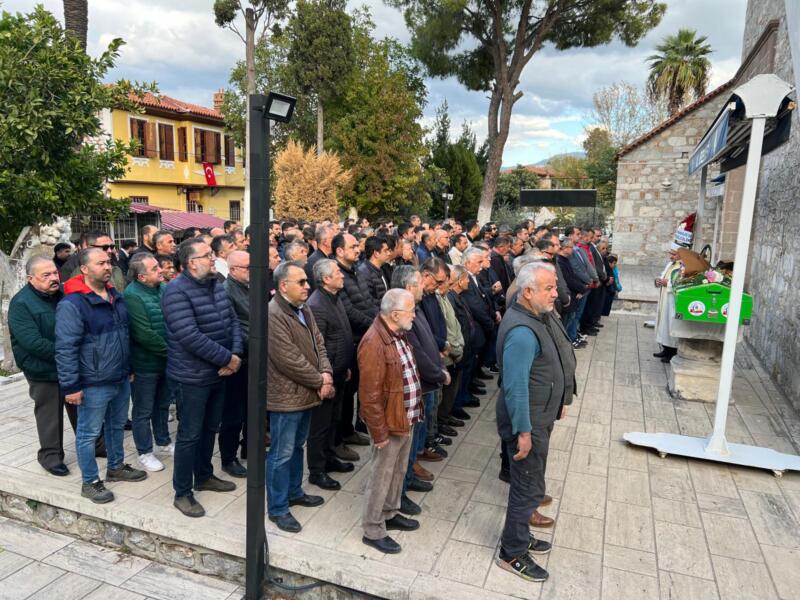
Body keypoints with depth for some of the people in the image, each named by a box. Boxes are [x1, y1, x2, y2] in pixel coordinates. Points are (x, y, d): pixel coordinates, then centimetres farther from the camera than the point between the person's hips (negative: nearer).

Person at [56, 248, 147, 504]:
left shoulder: (116, 296, 8)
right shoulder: (72, 304, -18)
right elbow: (65, 348, -18)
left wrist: (129, 368, 19)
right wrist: (71, 386, -18)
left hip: (121, 379, 8)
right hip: (93, 384, -7)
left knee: (117, 425, 21)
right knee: (88, 433, 7)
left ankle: (116, 467, 38)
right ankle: (90, 482, 22)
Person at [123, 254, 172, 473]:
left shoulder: (163, 288, 1)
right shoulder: (132, 296, -21)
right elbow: (144, 335, -26)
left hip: (166, 361, 7)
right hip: (145, 364, -7)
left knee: (163, 404, 22)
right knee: (143, 410, 9)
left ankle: (164, 442, 40)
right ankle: (145, 453, 23)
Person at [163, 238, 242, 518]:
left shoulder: (216, 285, 7)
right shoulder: (176, 292, -20)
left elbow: (233, 320, 6)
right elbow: (191, 337, -27)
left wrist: (236, 354, -11)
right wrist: (227, 359, -22)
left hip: (218, 374, 8)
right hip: (191, 377, -8)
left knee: (210, 428, 21)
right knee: (190, 435, 4)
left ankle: (204, 476, 40)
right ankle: (182, 493, 20)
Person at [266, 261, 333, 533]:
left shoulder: (304, 310, 8)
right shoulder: (273, 315, -22)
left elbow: (318, 344, 10)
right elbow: (289, 360, -25)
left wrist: (326, 373, -7)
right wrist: (319, 382, -15)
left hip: (305, 393, 9)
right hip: (286, 396, -9)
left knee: (297, 446, 23)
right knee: (282, 454, 4)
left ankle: (294, 492, 40)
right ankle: (278, 508, 19)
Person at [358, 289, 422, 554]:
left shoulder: (398, 334, 5)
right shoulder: (374, 343, -26)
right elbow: (370, 395, -25)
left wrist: (413, 414, 15)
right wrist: (380, 432, -20)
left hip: (406, 418, 9)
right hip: (389, 422, -9)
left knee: (398, 471, 23)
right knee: (382, 476, 7)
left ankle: (390, 514, 42)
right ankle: (372, 530, 24)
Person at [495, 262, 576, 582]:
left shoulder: (540, 315, 4)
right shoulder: (522, 331, -29)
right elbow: (515, 386, -28)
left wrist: (558, 402, 23)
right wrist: (523, 431, -25)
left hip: (540, 414, 10)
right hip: (527, 420, -10)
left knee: (529, 482, 23)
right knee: (529, 488, 3)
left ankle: (519, 535, 40)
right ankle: (512, 553, 21)